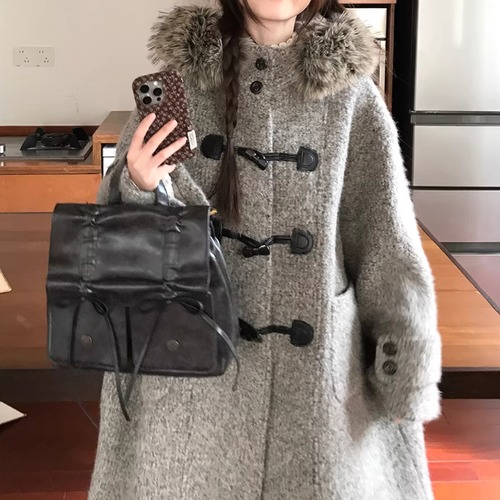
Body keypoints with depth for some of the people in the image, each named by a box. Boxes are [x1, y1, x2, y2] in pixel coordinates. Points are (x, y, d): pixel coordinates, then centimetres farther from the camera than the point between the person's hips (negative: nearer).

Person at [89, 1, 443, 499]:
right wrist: (140, 186, -21)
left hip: (315, 361, 0)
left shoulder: (350, 91, -2)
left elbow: (386, 241, -2)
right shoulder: (180, 76, -1)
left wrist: (409, 378, -6)